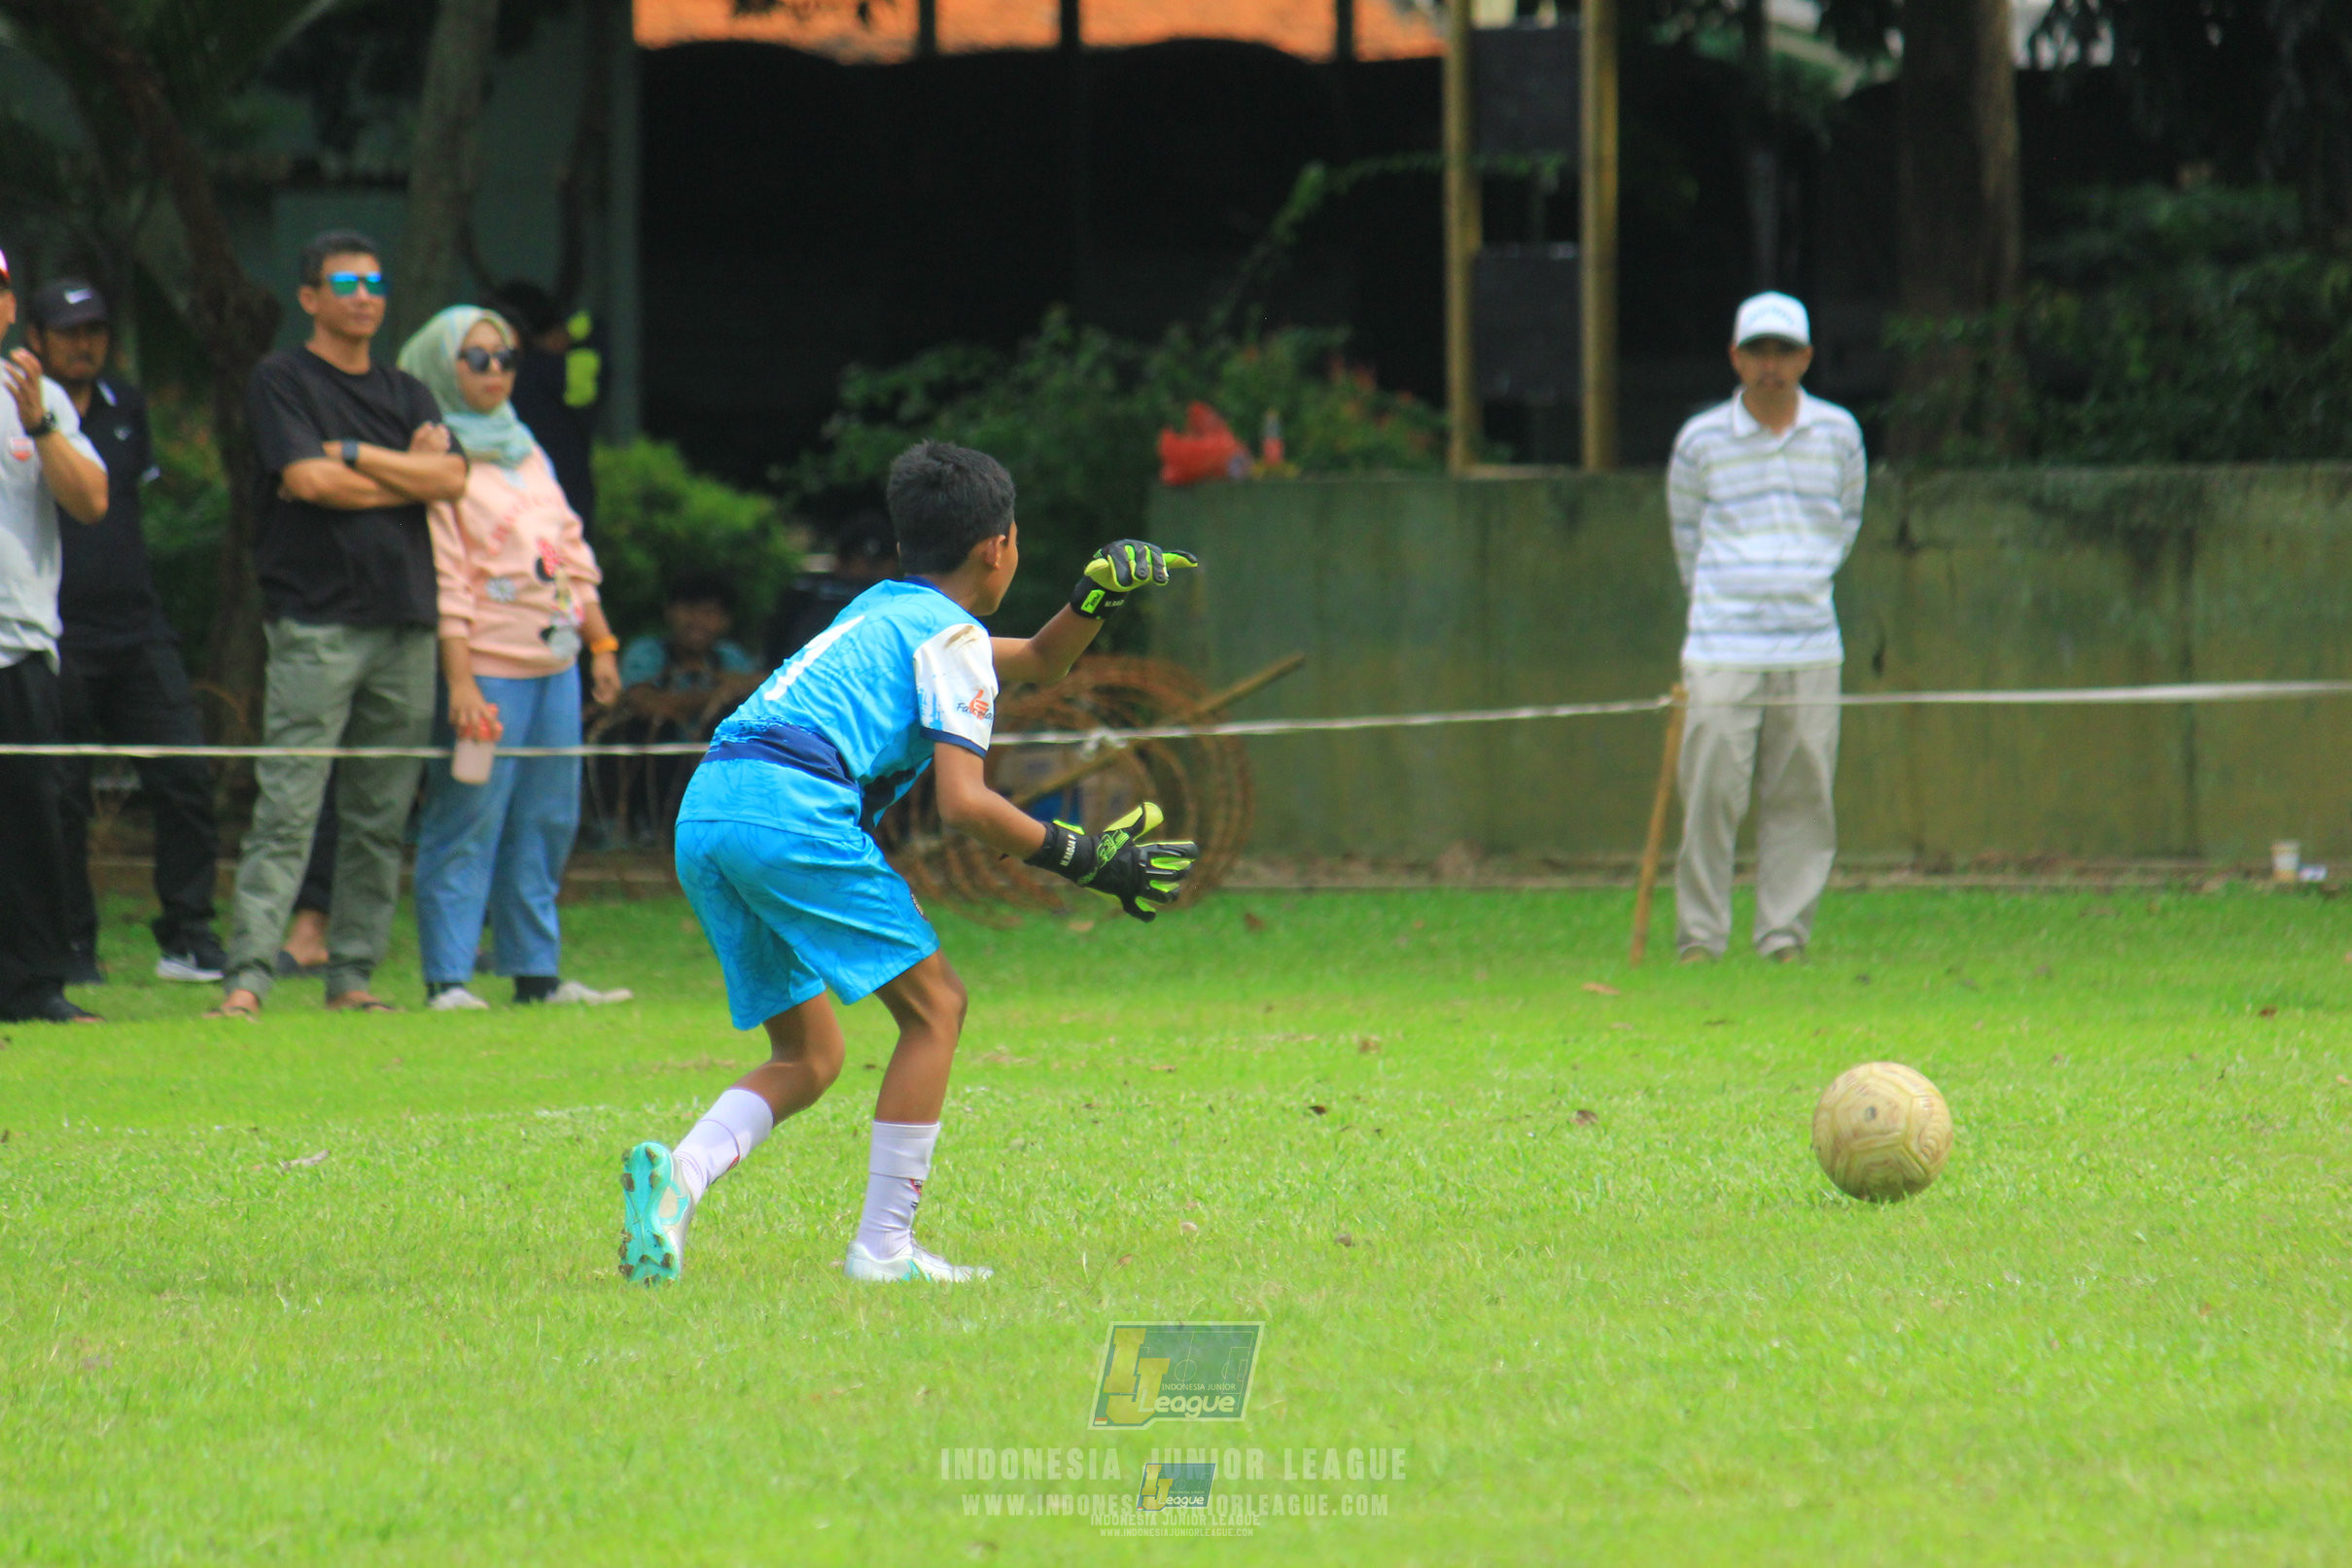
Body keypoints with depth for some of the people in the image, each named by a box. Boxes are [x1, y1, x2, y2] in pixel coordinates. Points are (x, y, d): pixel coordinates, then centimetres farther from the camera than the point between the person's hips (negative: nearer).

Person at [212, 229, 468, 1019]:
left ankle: (352, 976, 10)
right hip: (316, 621, -5)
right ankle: (248, 976, -15)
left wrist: (350, 455, -4)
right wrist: (407, 472, -2)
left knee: (381, 819, 5)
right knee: (286, 811, -12)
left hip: (406, 622, 5)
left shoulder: (406, 393, 18)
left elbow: (451, 477, 2)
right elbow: (306, 478, -12)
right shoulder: (281, 382, 3)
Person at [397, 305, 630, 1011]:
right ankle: (446, 978, -7)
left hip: (554, 661, 8)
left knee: (549, 820, 8)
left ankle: (536, 970, 14)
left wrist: (601, 641, 18)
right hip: (486, 664, -8)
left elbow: (572, 553, 23)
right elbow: (444, 581, -13)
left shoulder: (528, 455, 18)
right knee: (469, 820, -9)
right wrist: (460, 682, -19)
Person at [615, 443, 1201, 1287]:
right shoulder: (953, 636, 4)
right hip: (793, 805, -9)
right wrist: (1085, 859, 0)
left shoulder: (883, 610, 31)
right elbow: (964, 804, -7)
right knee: (935, 1005, 2)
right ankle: (883, 1247, -3)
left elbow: (1037, 663, 46)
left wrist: (1096, 594, 31)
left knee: (809, 1056, 14)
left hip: (702, 813, 9)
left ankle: (678, 1172, -12)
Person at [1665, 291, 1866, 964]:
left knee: (1801, 796, 0)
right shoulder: (1701, 440, 1)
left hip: (1810, 648, 2)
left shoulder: (1838, 433, 6)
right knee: (1710, 792, -7)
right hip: (1723, 651, -2)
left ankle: (1784, 933, 6)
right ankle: (1700, 934, -1)